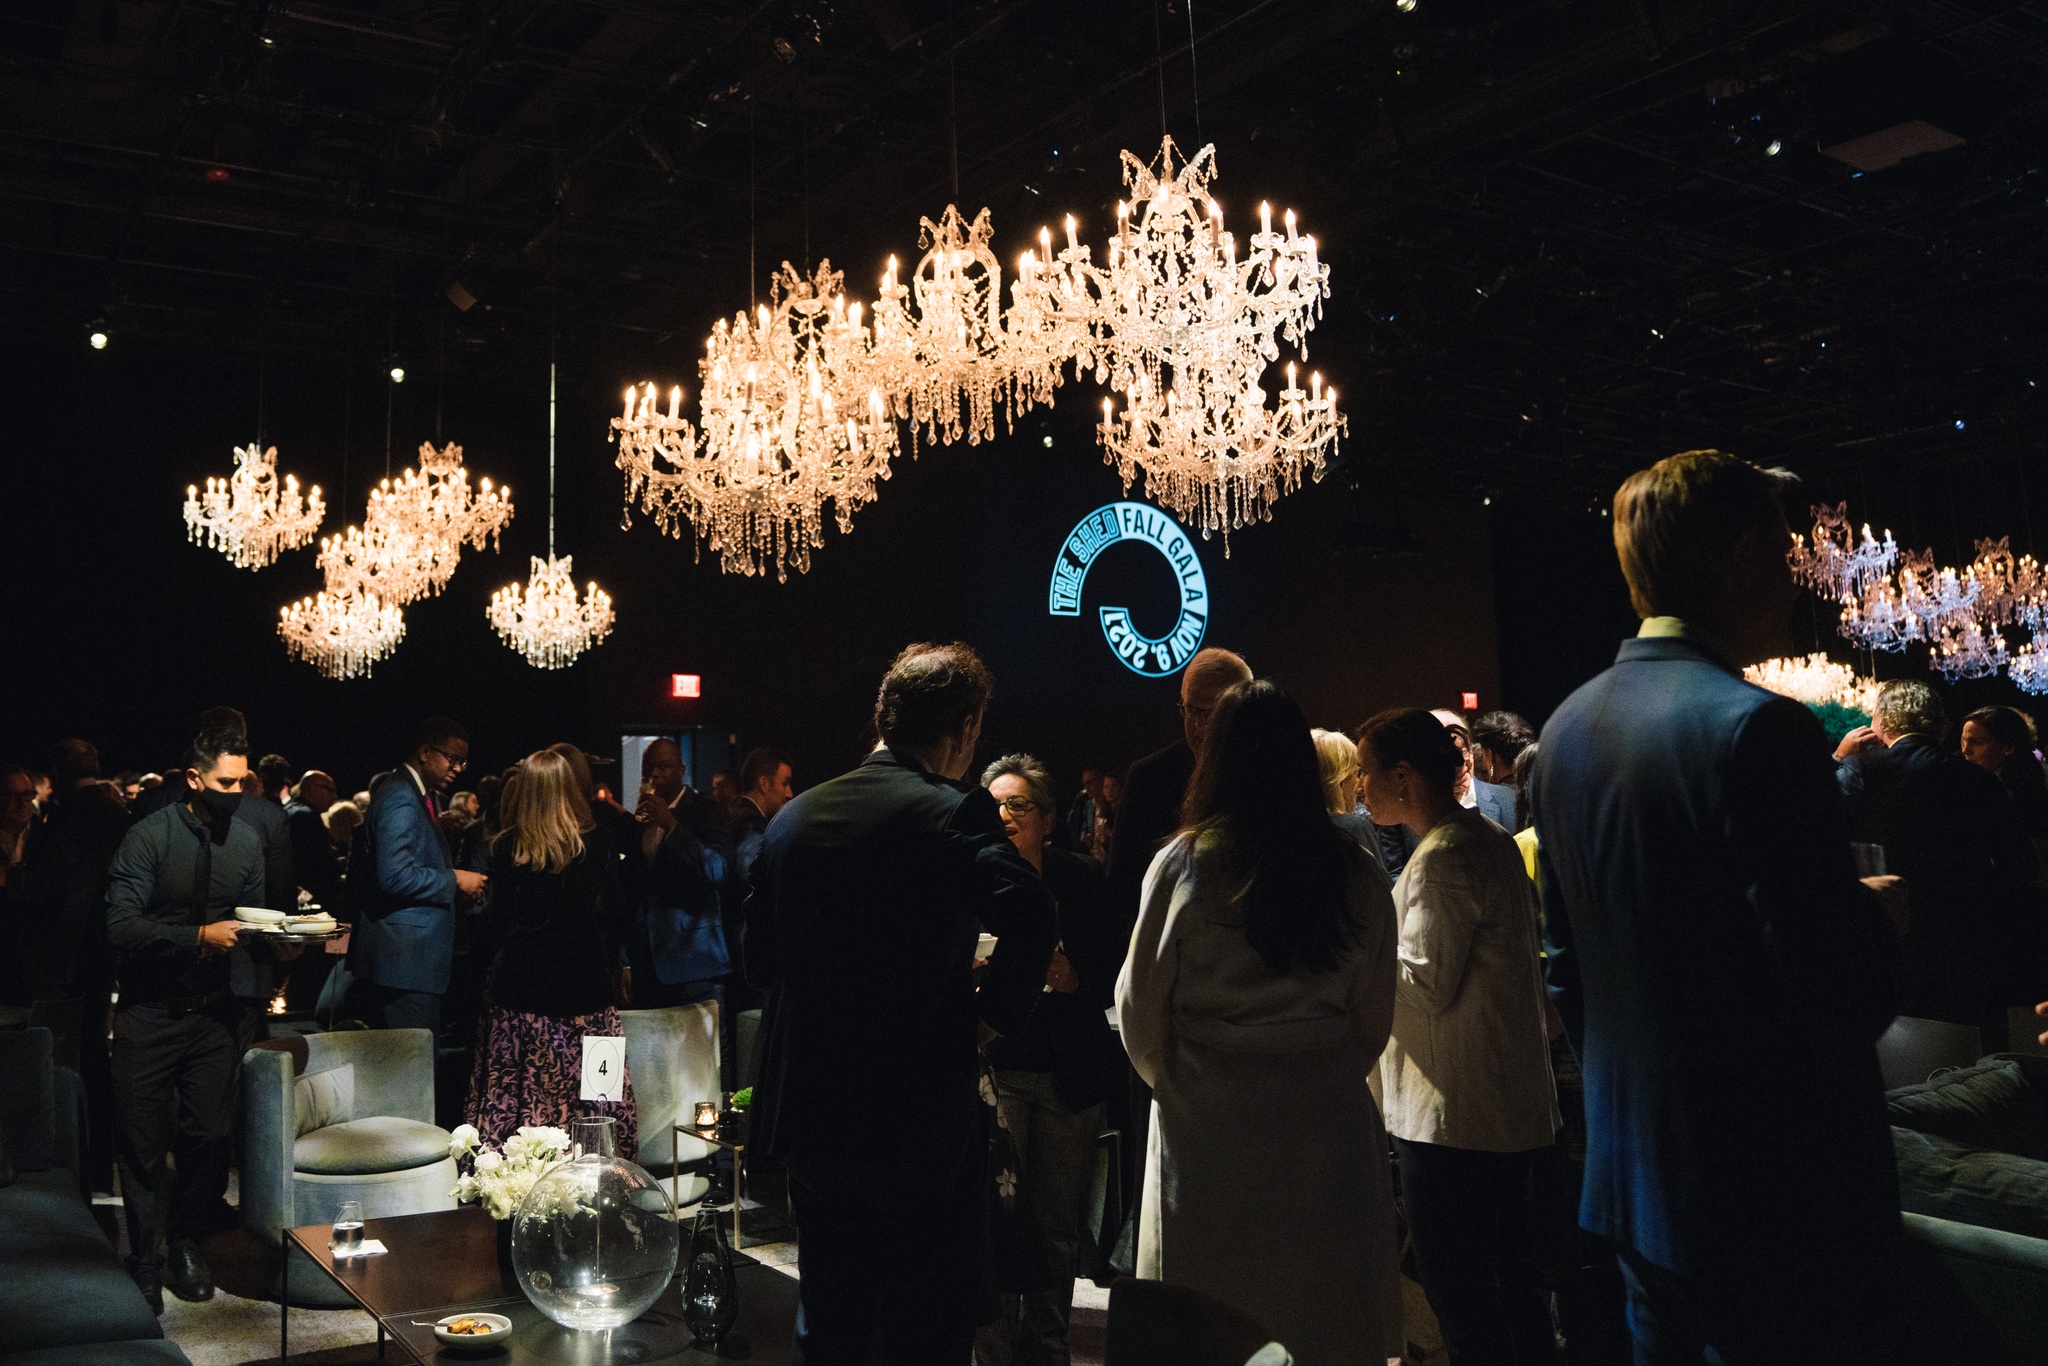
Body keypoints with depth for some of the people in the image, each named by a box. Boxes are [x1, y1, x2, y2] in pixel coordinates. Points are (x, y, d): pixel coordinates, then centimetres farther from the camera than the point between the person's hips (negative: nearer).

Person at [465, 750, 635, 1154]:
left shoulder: (506, 848, -4)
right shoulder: (598, 841, -2)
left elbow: (495, 924, -4)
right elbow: (615, 915, 2)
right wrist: (608, 965, 15)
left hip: (521, 985, 0)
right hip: (586, 980, 1)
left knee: (515, 1090, 4)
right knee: (587, 1086, 5)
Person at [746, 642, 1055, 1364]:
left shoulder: (794, 816, 6)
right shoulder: (956, 812, -13)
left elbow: (759, 958, 12)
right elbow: (1028, 917, -29)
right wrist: (991, 1008, -14)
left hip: (810, 1118, 6)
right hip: (920, 1123, -6)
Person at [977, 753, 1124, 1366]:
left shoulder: (1082, 879, 0)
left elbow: (1117, 972, 2)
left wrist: (1076, 978, -17)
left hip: (1070, 1074, 1)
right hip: (992, 1067, -1)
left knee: (1058, 1225, 11)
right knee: (996, 1217, -5)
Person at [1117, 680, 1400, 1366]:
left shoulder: (1182, 864, -8)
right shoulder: (1357, 873, -1)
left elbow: (1140, 1001, -1)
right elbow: (1374, 1015, 6)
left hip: (1211, 1119, -2)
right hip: (1327, 1120, 2)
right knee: (1326, 1306, 13)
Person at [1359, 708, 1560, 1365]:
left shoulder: (1440, 860, -18)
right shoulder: (1493, 838, 12)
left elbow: (1425, 985, -20)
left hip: (1455, 1120, -10)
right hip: (1522, 1110, 10)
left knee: (1464, 1309, 0)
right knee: (1519, 1293, 18)